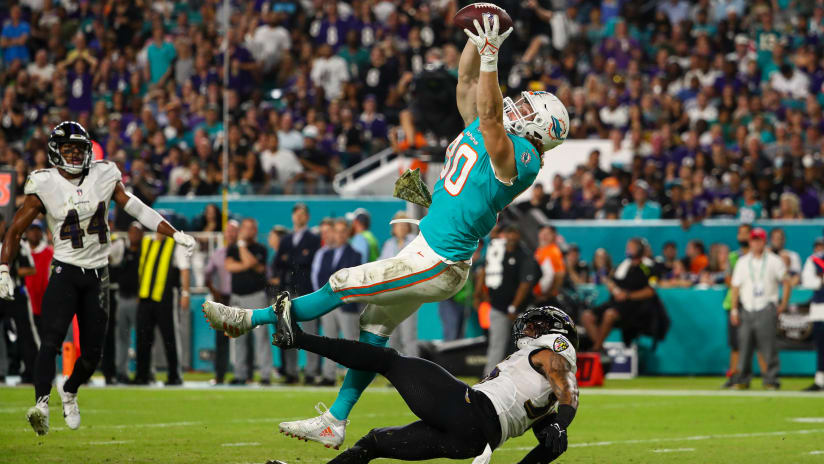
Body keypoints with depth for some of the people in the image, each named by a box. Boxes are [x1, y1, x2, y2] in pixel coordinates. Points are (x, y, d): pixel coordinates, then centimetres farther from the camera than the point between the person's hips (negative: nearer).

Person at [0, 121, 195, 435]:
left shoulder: (103, 177, 2)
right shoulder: (45, 185, -6)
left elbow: (137, 209, 8)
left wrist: (176, 235, 5)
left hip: (97, 274, 3)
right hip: (65, 271, -3)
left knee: (92, 351, 4)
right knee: (51, 339, -23)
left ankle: (69, 392, 32)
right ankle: (41, 403, -32)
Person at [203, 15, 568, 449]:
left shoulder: (516, 157, -21)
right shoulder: (485, 130, 5)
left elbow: (489, 113, -37)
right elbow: (467, 81, 13)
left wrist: (490, 59, -42)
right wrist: (478, 39, 1)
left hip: (435, 266, -10)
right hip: (427, 250, 10)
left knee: (344, 286, -3)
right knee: (375, 324, 13)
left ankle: (253, 319, 11)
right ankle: (334, 422, 20)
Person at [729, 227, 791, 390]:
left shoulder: (774, 261, 6)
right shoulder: (742, 262, 13)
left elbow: (786, 283, 9)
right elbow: (735, 287, 12)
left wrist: (783, 305, 1)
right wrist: (734, 310, 4)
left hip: (767, 308, -3)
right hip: (747, 308, 3)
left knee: (769, 346, -8)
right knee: (745, 345, 0)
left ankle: (771, 380, -5)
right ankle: (742, 380, 6)